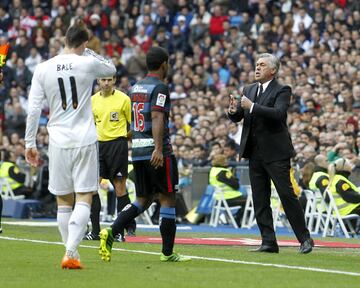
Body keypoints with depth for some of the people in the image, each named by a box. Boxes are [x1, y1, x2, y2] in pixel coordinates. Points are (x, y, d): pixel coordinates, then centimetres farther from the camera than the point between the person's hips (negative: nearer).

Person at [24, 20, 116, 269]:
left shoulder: (43, 69, 1)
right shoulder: (88, 64, -4)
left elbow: (34, 110, 1)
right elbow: (111, 69, 18)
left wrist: (30, 143, 9)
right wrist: (88, 52, 14)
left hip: (58, 143, 2)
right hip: (85, 141, -2)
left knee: (64, 202, 12)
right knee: (84, 200, -3)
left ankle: (71, 253, 14)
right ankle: (70, 253, -17)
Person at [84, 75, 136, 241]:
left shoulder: (123, 99, -3)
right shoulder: (93, 100, 10)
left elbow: (131, 124, 3)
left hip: (117, 143, -5)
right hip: (99, 144, 5)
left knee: (119, 187, -4)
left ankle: (129, 228, 5)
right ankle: (95, 231, 2)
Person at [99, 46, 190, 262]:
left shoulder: (135, 88, 15)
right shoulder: (160, 87, -10)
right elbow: (157, 117, -22)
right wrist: (159, 149, -30)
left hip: (138, 151, 8)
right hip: (157, 151, -8)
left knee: (143, 200, 13)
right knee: (168, 199, 2)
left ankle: (111, 233, -6)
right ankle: (168, 253, 4)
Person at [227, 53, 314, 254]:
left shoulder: (282, 91, -6)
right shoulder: (249, 90, 14)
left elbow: (278, 113, -22)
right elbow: (237, 118, 10)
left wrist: (252, 107, -27)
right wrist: (233, 110, -13)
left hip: (276, 153, -6)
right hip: (255, 153, 6)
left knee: (287, 195, -6)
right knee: (260, 200, 5)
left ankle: (305, 239, 2)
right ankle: (269, 242, 9)